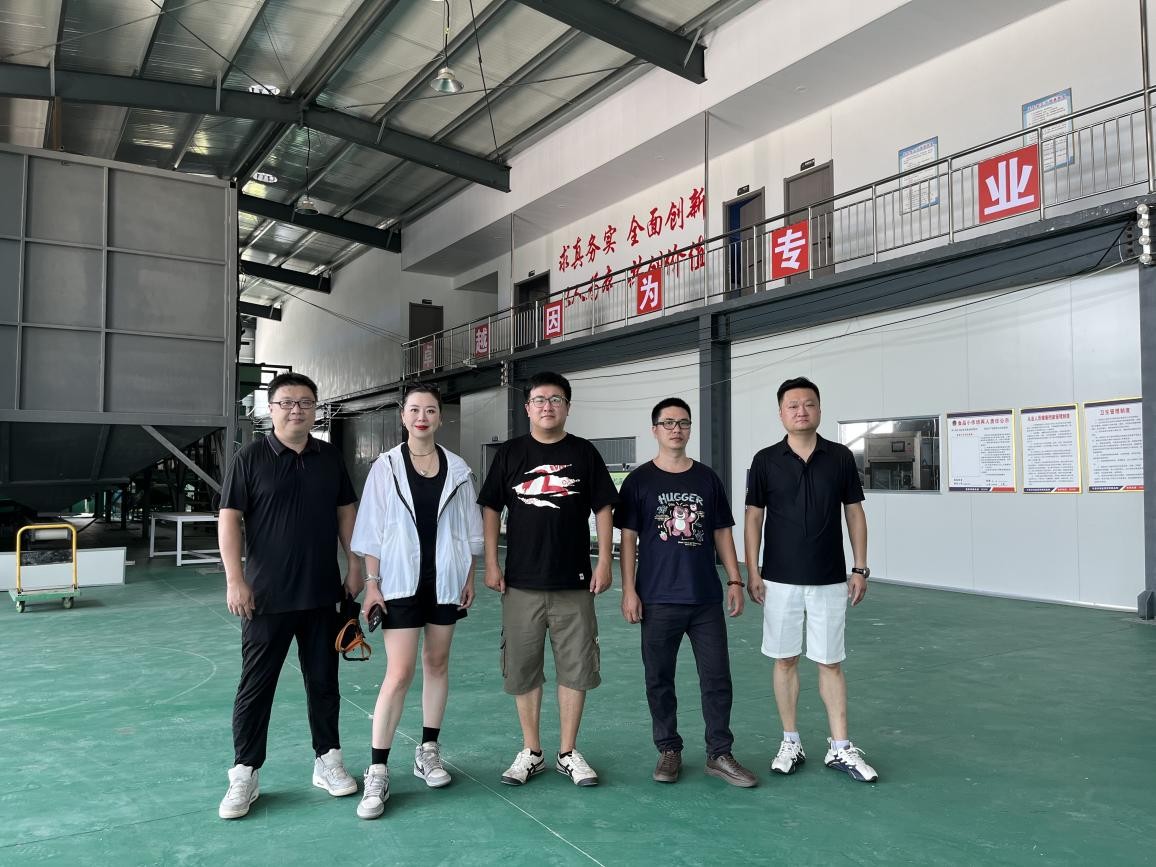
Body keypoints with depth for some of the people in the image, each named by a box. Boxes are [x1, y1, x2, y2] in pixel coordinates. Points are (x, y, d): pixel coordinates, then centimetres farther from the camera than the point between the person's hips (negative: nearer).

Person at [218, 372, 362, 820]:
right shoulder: (250, 458, -5)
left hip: (322, 595, 3)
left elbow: (346, 512, 12)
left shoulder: (330, 458, 6)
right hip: (266, 596, -3)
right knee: (255, 686, 6)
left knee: (323, 681, 13)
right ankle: (244, 774, 19)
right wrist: (235, 579, -14)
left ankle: (327, 760, 27)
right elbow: (229, 519, -7)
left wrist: (355, 566, 7)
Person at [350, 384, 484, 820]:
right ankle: (377, 772, 3)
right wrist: (372, 582, -6)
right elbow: (372, 530, -3)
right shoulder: (386, 466, -3)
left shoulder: (457, 469, 3)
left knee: (437, 663, 12)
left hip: (446, 580, 3)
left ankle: (428, 751, 28)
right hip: (401, 581, -3)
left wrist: (469, 578, 6)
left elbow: (468, 529, 8)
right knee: (398, 673, -6)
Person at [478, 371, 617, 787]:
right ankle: (531, 752, 23)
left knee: (575, 668, 6)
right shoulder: (510, 453, 4)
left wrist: (604, 562, -2)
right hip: (521, 583, 0)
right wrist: (491, 563, 0)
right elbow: (491, 509, 6)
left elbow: (602, 509, 4)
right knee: (522, 670, 7)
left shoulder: (584, 452, 3)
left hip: (574, 583, 0)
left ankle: (568, 753, 22)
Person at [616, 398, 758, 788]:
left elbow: (722, 532, 11)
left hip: (706, 598, 2)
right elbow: (628, 538, -1)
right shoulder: (639, 481, 0)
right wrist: (629, 590, -6)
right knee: (659, 679, 8)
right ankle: (669, 751, 24)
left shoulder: (707, 478, 7)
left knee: (717, 678, 6)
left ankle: (720, 754, 20)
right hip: (658, 600, -2)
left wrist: (735, 581, 5)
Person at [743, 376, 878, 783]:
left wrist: (860, 568, 1)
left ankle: (840, 748, 17)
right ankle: (791, 742, 21)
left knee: (830, 662, 7)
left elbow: (854, 513, 5)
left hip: (830, 580, 0)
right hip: (780, 580, 0)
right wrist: (752, 571, -3)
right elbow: (754, 517, 1)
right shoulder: (766, 460, -2)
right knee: (785, 660, 8)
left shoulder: (840, 457, 0)